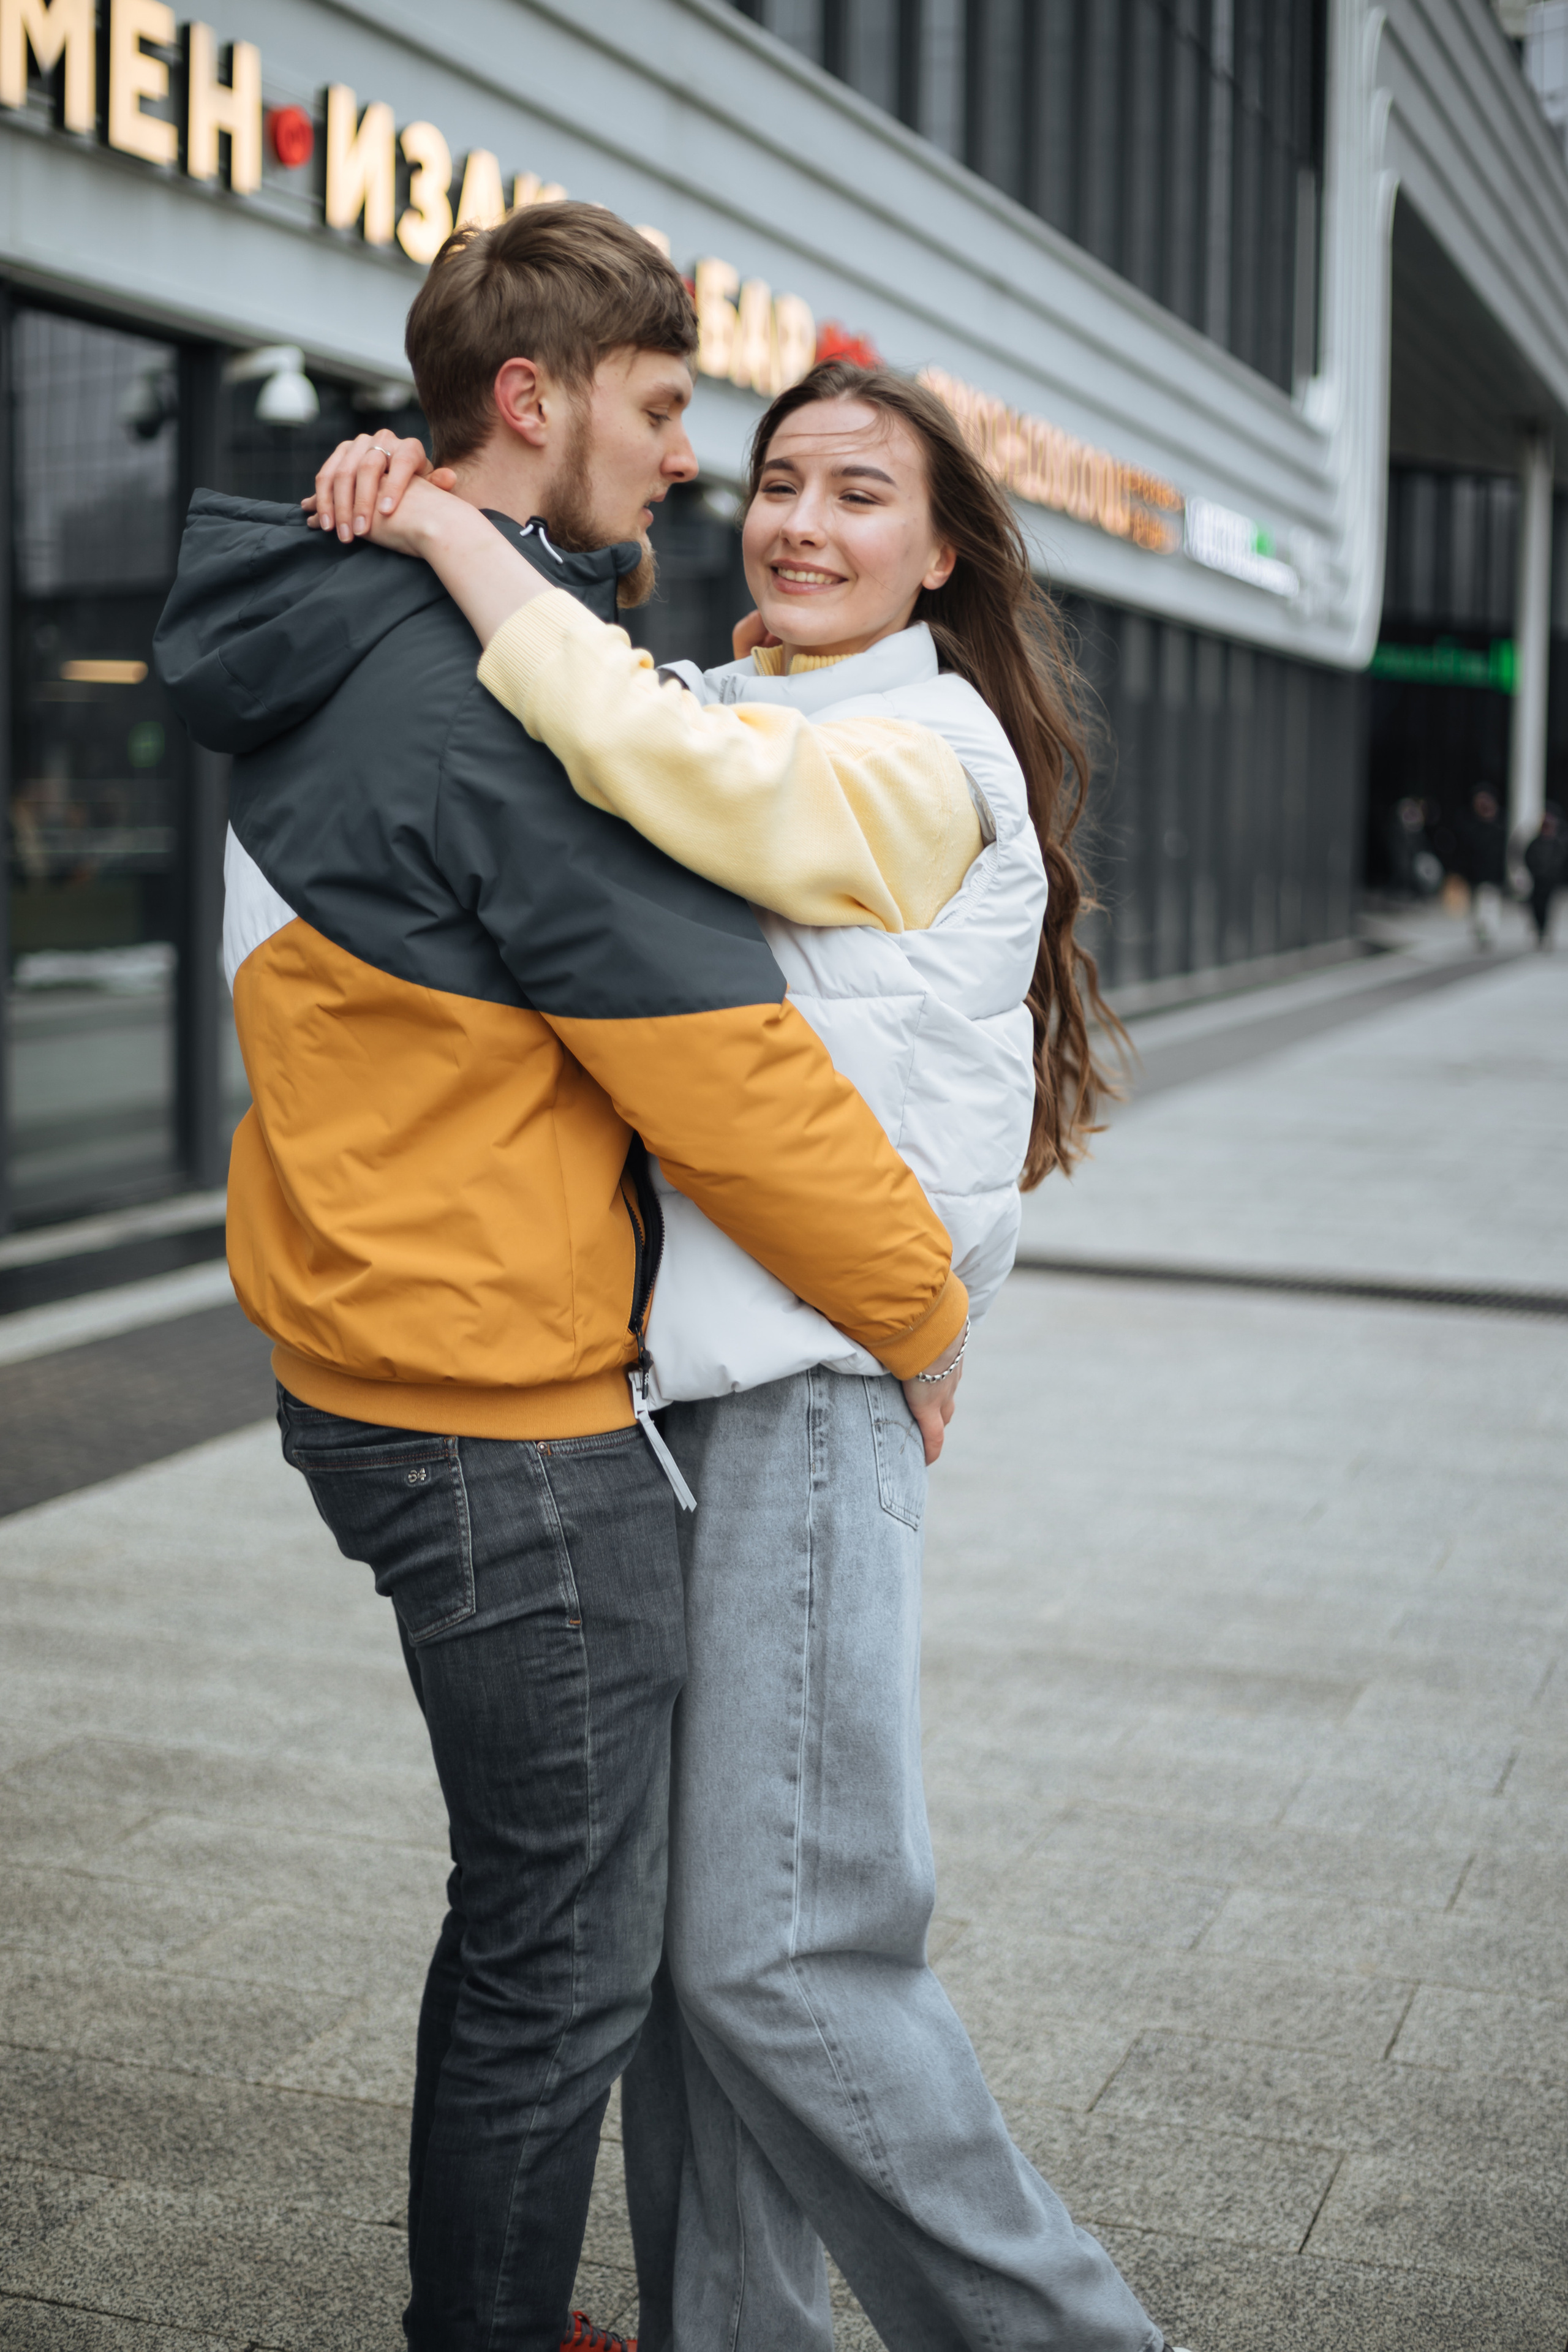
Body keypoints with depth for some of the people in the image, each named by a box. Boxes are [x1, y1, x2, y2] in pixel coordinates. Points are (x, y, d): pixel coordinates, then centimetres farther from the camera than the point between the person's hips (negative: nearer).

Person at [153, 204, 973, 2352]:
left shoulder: (341, 650, 11)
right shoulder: (505, 690, -21)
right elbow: (729, 1079, -20)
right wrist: (924, 1313, -6)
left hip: (375, 1355, 10)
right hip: (505, 1410, -10)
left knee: (536, 1911, 23)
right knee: (566, 1956, 4)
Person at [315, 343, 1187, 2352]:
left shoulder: (933, 755, -7)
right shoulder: (732, 706, 18)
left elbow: (672, 773, -25)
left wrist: (451, 533, -16)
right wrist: (396, 503, -2)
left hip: (814, 1381, -8)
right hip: (668, 1371, 8)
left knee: (775, 1954, -7)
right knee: (664, 1909, 12)